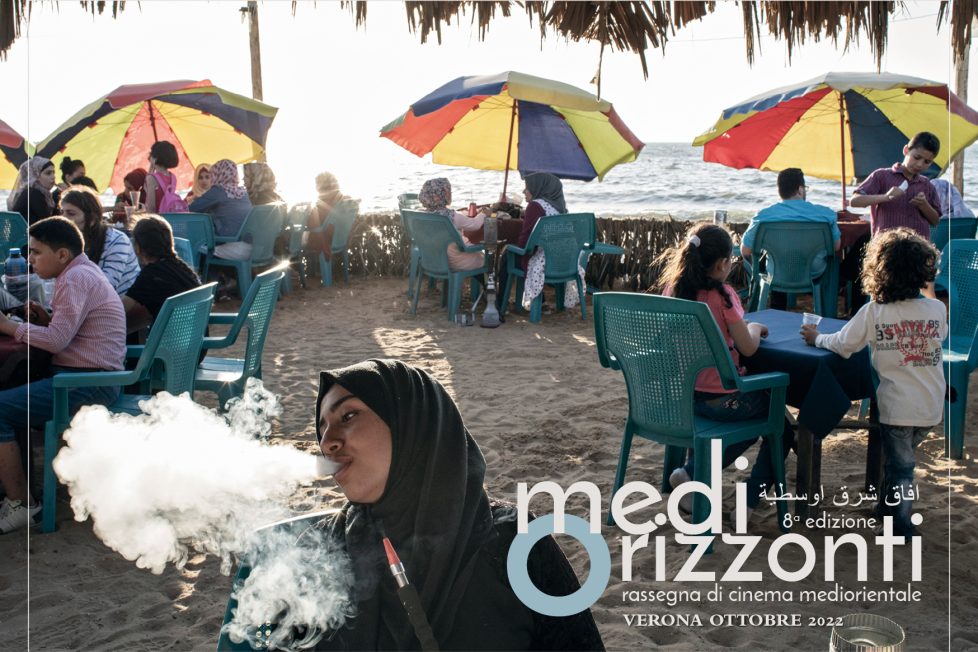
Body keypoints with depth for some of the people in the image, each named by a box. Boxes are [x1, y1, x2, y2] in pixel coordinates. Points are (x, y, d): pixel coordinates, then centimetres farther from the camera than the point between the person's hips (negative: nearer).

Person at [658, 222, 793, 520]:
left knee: (753, 418, 31)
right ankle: (748, 501, 15)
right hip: (722, 399, -7)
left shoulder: (671, 288, 0)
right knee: (781, 425, 20)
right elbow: (748, 347, -14)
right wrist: (754, 327, 6)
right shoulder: (722, 294, -18)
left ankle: (692, 473, 16)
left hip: (682, 393, 7)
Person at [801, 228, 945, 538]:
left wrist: (817, 338, 14)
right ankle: (888, 505, 37)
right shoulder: (938, 309, -5)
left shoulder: (874, 312, -14)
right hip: (932, 406, 4)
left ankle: (901, 526, 19)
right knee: (900, 457, 24)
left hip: (898, 407, -3)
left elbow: (842, 345, -5)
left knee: (899, 464, 10)